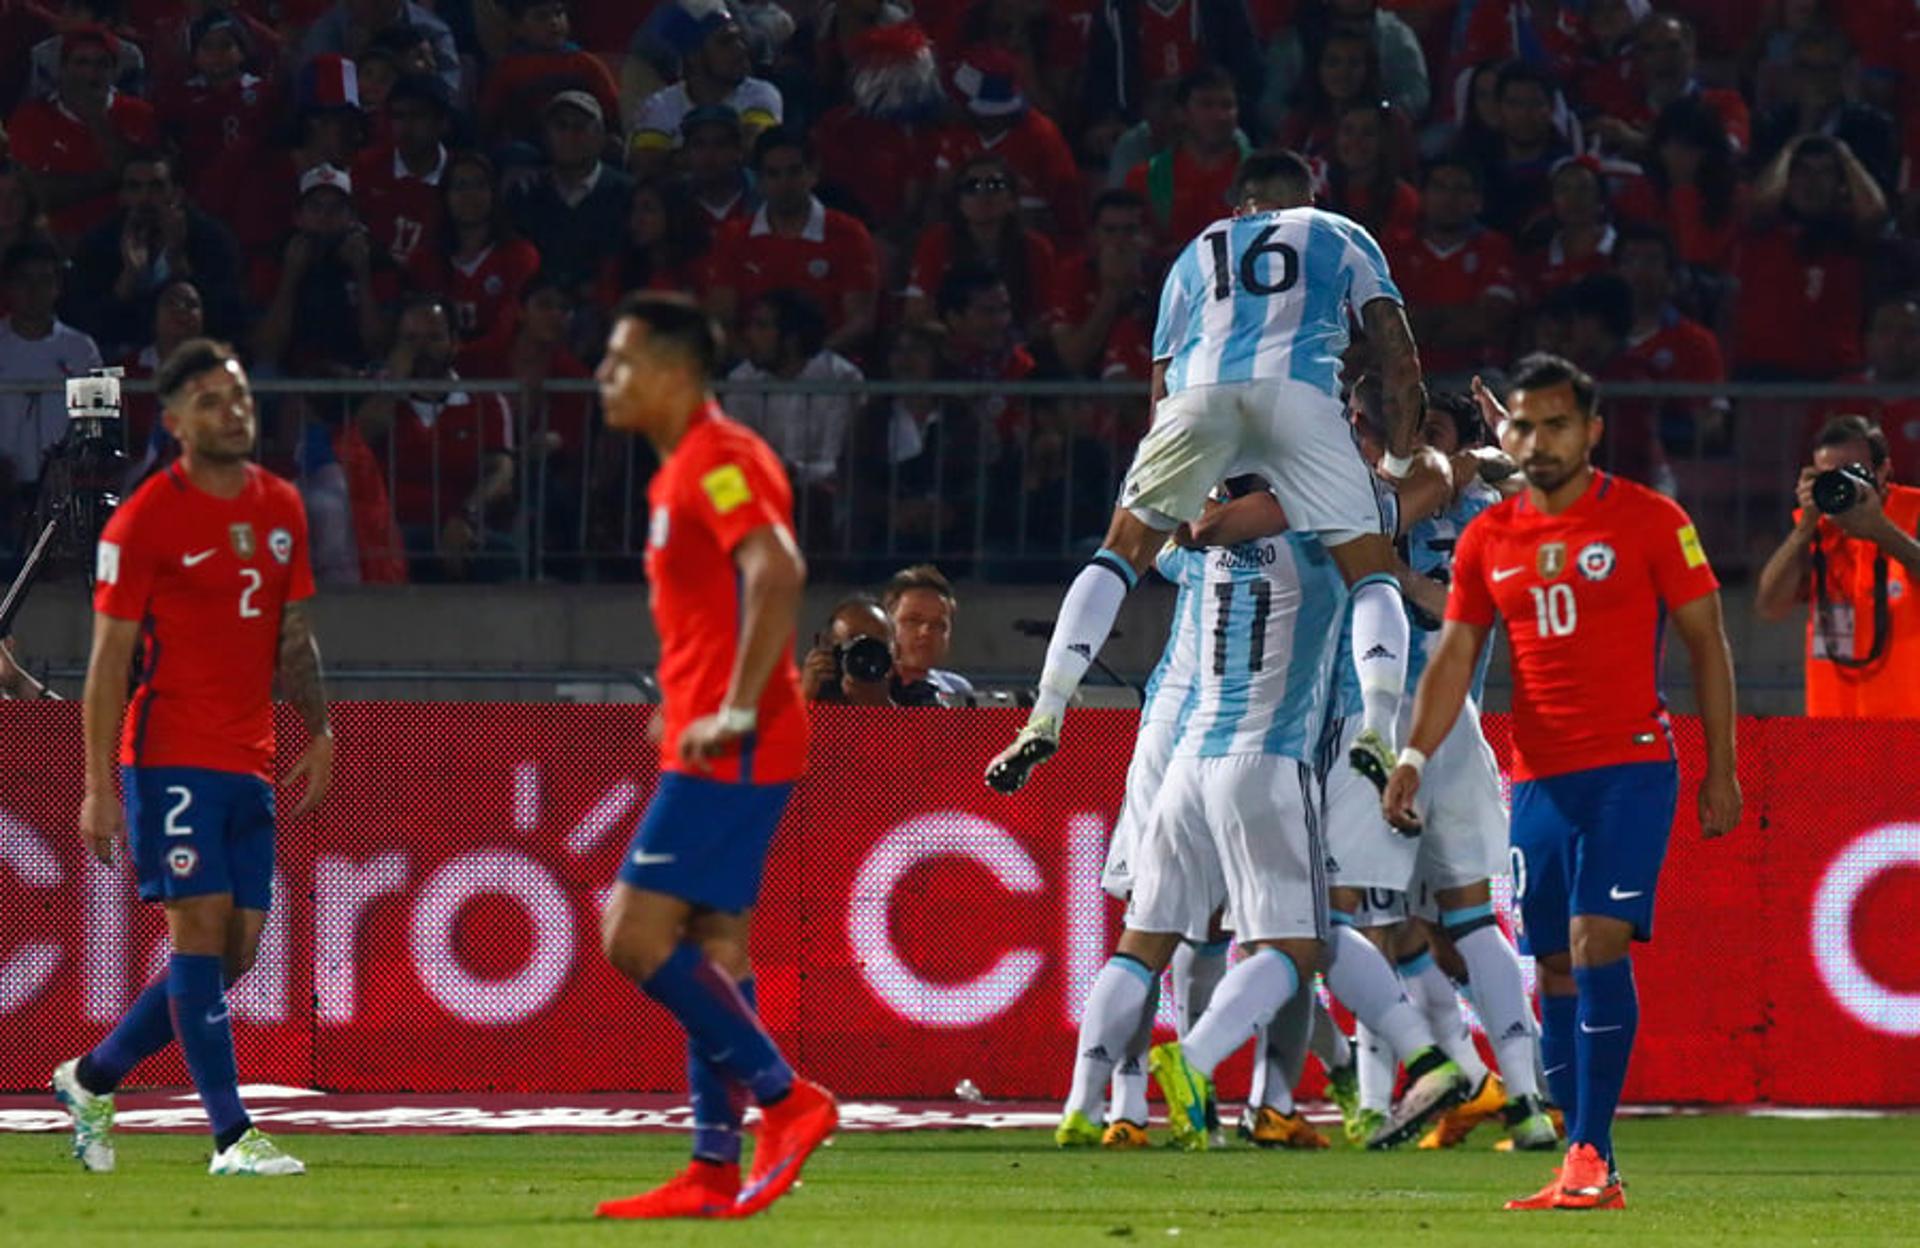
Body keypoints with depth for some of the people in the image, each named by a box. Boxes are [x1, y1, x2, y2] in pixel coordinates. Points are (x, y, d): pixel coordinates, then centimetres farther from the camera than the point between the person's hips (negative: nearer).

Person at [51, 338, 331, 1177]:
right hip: (171, 754, -7)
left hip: (250, 761, 7)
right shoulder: (145, 519, -7)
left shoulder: (281, 508, 11)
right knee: (202, 929, -12)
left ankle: (91, 1078, 24)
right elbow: (109, 658, -6)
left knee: (233, 953, 6)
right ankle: (232, 1136, -13)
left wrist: (319, 732, 6)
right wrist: (99, 786, -11)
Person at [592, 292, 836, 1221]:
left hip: (727, 752, -10)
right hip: (719, 746, 10)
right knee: (711, 949, 8)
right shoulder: (686, 467, 18)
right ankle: (715, 1170, 8)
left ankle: (786, 1099, -9)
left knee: (638, 937, -12)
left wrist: (736, 710, -29)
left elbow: (778, 573, -27)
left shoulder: (717, 460, -13)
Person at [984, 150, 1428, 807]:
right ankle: (1378, 733, -15)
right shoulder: (1341, 237, 30)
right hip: (1297, 385, -2)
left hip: (1199, 387, 2)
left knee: (1120, 554, 17)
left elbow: (1161, 387, 32)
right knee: (1372, 574, 8)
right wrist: (1399, 463, 25)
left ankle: (1044, 719, 4)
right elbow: (1400, 358, 17)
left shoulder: (1199, 251, 35)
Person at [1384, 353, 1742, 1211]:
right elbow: (1455, 657, 8)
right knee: (1556, 972, 5)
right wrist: (1414, 757, -7)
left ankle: (1590, 1156, -19)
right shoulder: (1487, 540, 9)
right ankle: (1587, 1173, 11)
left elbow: (1706, 642, 1)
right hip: (1538, 778, 5)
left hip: (1631, 768, -5)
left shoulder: (1648, 521, -2)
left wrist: (1721, 771, -1)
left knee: (1596, 942, -18)